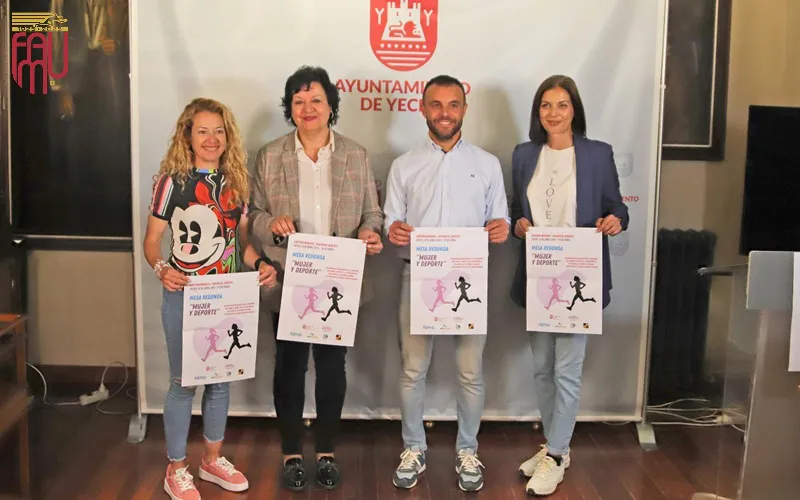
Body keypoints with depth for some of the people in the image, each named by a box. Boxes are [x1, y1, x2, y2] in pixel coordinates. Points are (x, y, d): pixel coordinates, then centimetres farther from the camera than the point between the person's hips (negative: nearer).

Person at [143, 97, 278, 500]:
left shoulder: (236, 181, 5)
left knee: (220, 378, 14)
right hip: (183, 295, -4)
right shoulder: (171, 180, -8)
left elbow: (241, 239, 9)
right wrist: (161, 269, -25)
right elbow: (152, 239, -6)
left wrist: (259, 264, -10)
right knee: (183, 382, 5)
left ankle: (212, 460, 31)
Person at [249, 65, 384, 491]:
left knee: (332, 367, 12)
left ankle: (327, 451, 29)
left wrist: (369, 234, -17)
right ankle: (291, 453, 27)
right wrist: (271, 225, -19)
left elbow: (372, 212, 4)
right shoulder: (270, 156, 0)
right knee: (289, 367, 10)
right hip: (287, 282, 0)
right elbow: (253, 214, 2)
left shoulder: (355, 155, 3)